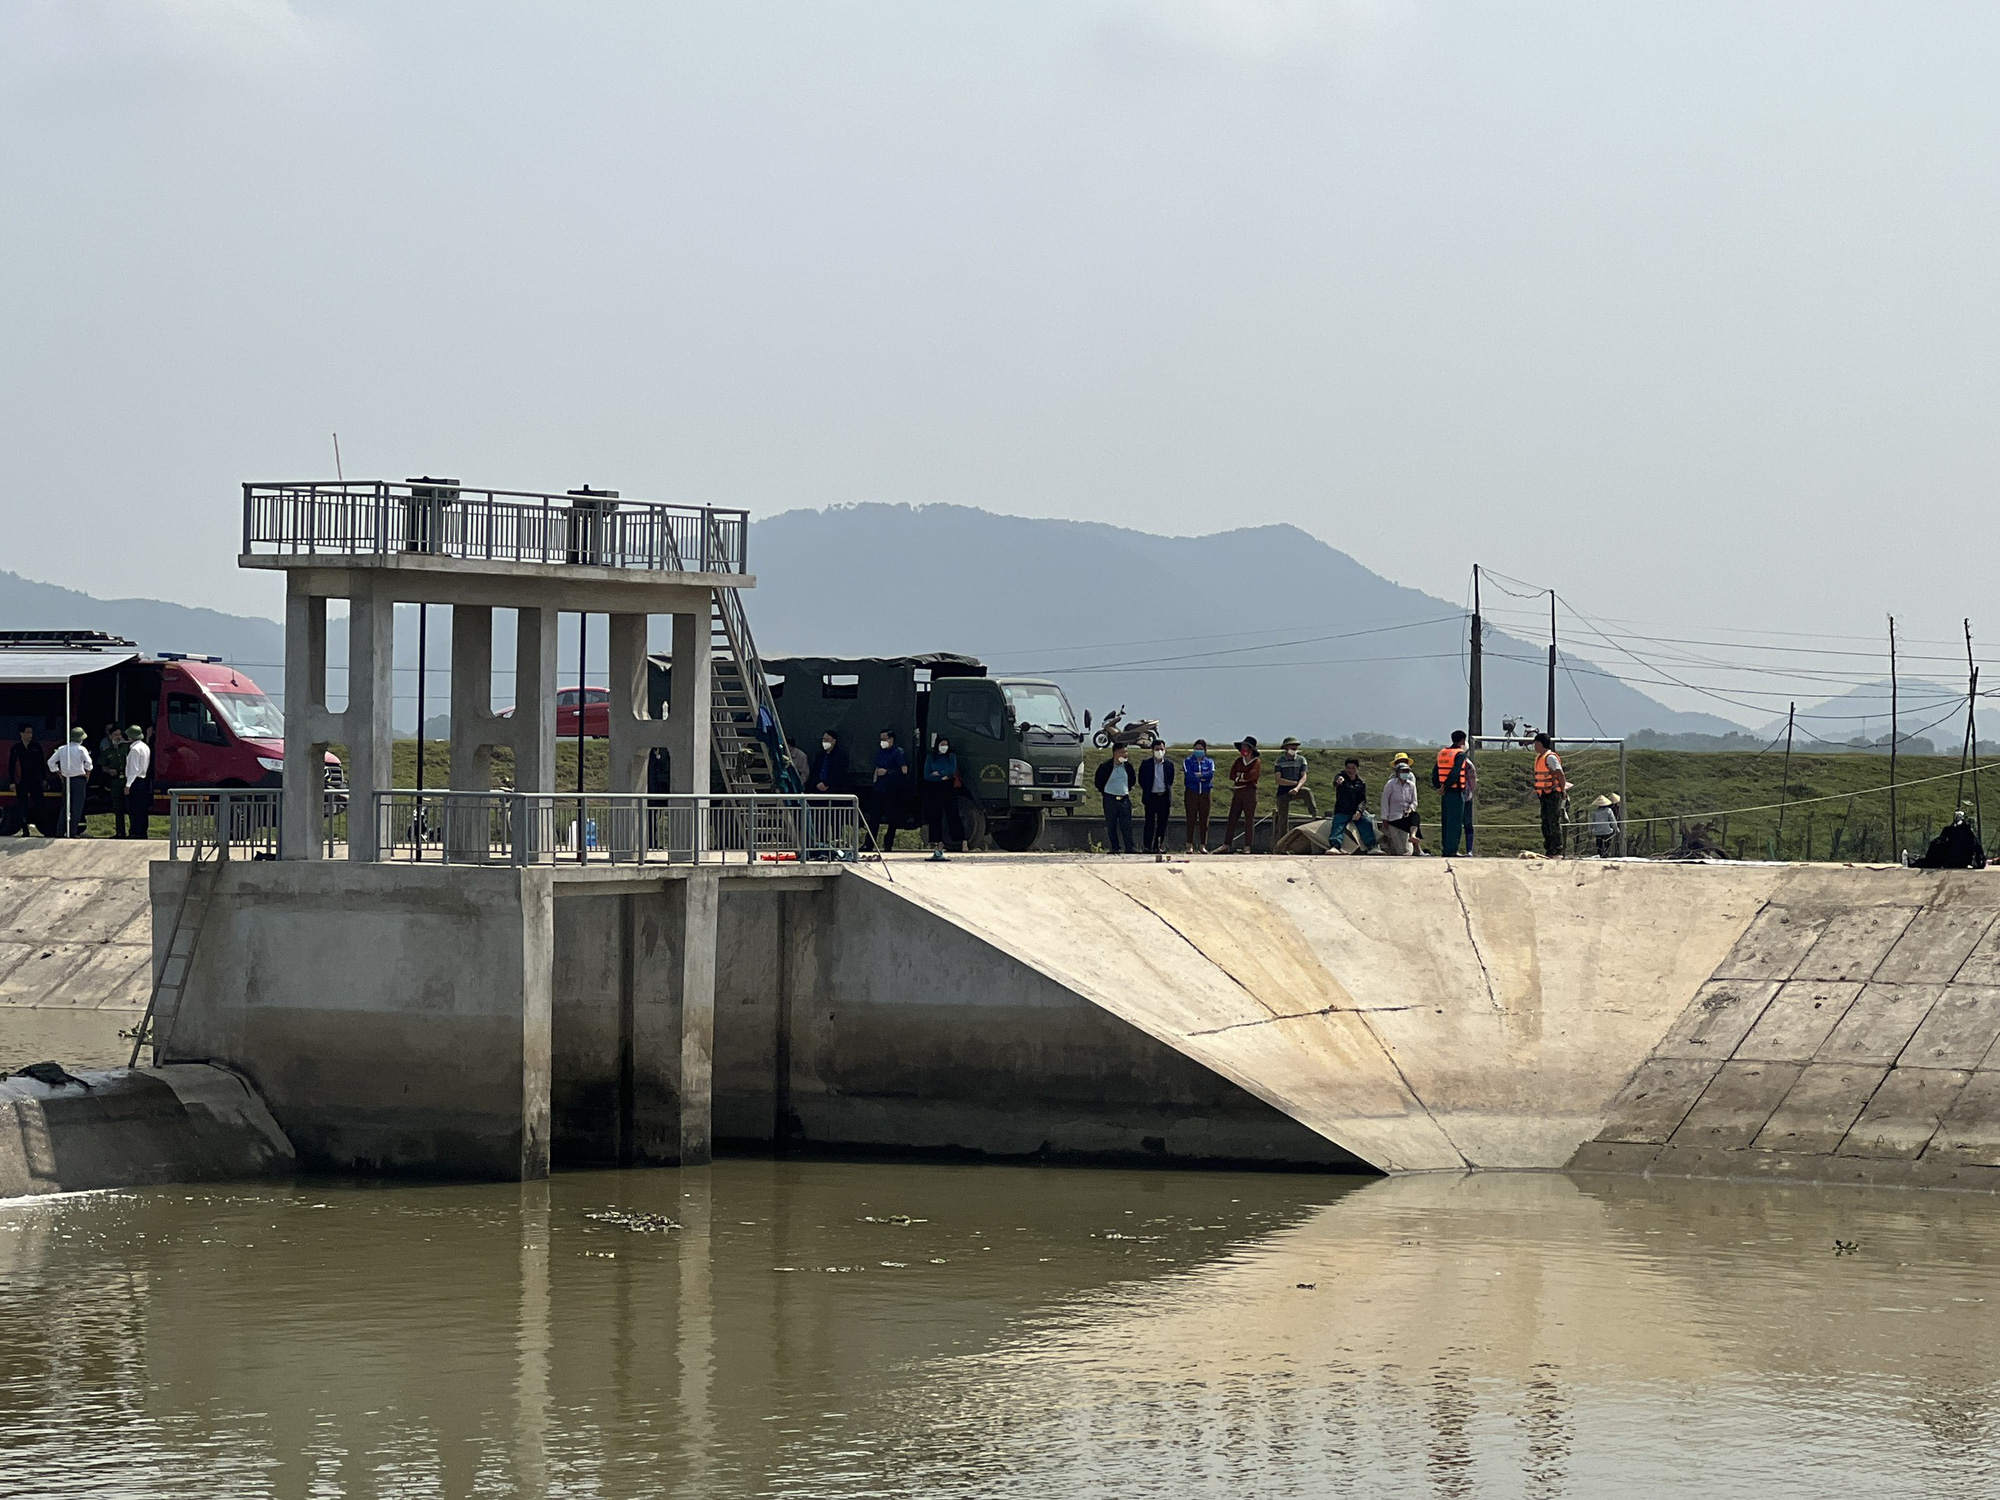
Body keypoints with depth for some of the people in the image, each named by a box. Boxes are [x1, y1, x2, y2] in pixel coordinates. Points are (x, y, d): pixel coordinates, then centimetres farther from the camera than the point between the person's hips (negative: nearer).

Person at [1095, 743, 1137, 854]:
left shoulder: (1128, 766, 4)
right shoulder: (1105, 767, -8)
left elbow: (1132, 779, 22)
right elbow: (1098, 781, 7)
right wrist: (1102, 792, 9)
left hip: (1125, 799, 3)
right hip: (1110, 799, -3)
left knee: (1127, 824, -2)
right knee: (1111, 825, 0)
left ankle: (1129, 848, -2)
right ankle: (1115, 848, 6)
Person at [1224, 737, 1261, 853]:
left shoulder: (1256, 762, 0)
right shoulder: (1238, 761, 14)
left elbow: (1253, 775, -15)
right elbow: (1232, 776, 5)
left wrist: (1240, 776, -1)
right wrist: (1245, 777, -6)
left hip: (1250, 792, -5)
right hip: (1237, 791, 5)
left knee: (1249, 820, -3)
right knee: (1232, 818, 2)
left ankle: (1247, 847, -1)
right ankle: (1226, 845, 2)